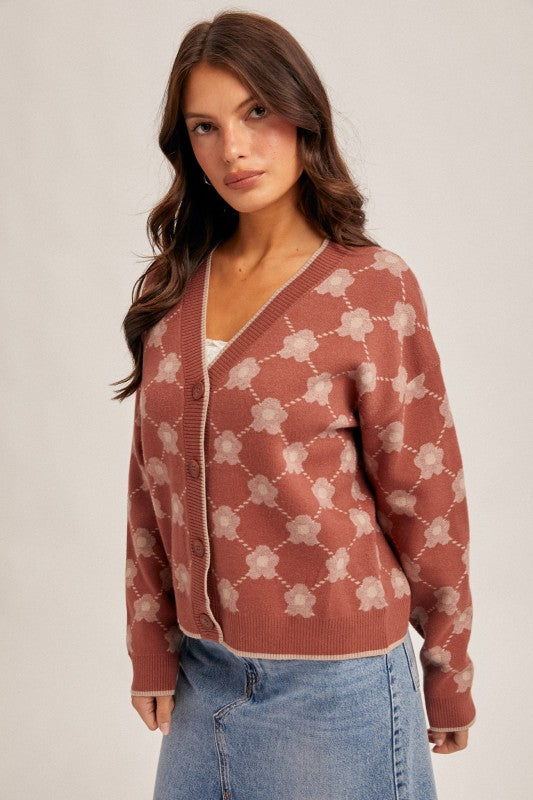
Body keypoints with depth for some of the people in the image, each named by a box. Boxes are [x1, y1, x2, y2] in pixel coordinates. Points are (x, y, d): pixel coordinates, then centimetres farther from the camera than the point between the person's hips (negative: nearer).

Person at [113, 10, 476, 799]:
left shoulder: (373, 286, -9)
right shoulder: (171, 288, 3)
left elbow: (425, 498, -5)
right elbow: (151, 478, 6)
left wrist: (448, 676, 1)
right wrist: (151, 652, 5)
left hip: (333, 676, -4)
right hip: (201, 668, 4)